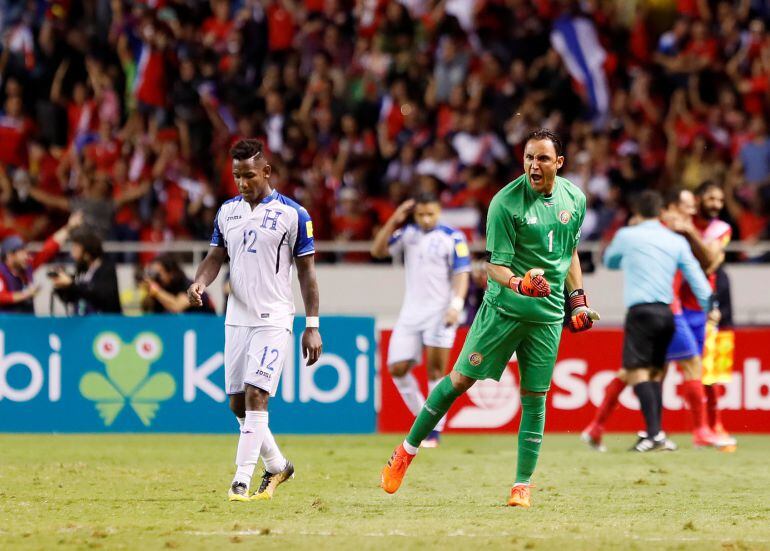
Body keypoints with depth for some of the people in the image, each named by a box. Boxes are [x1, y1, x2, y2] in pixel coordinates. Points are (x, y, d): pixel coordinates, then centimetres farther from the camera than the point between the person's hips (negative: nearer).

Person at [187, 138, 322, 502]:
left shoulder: (292, 213, -6)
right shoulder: (227, 211, 9)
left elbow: (307, 271, -4)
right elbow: (215, 257, 14)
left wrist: (312, 326, -7)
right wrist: (200, 282, -10)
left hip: (274, 319, -6)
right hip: (237, 318, 6)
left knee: (255, 396, -15)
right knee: (238, 404, 8)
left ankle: (242, 481, -15)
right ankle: (276, 465, 27)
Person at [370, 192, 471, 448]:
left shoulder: (452, 238, -3)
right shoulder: (408, 233, 9)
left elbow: (461, 274, -6)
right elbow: (378, 251, 3)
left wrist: (456, 305, -20)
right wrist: (393, 221, -8)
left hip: (440, 312, -5)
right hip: (411, 310, 5)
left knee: (436, 371, -10)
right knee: (398, 368, -2)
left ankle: (434, 430, -5)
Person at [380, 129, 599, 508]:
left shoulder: (574, 199, 3)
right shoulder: (506, 203, -13)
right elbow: (496, 264, -14)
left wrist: (578, 299, 16)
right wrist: (518, 284, -34)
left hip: (548, 315, 3)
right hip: (503, 308, -3)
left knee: (534, 396, 2)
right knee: (460, 379, -2)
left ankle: (522, 486, 8)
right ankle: (407, 451, 12)